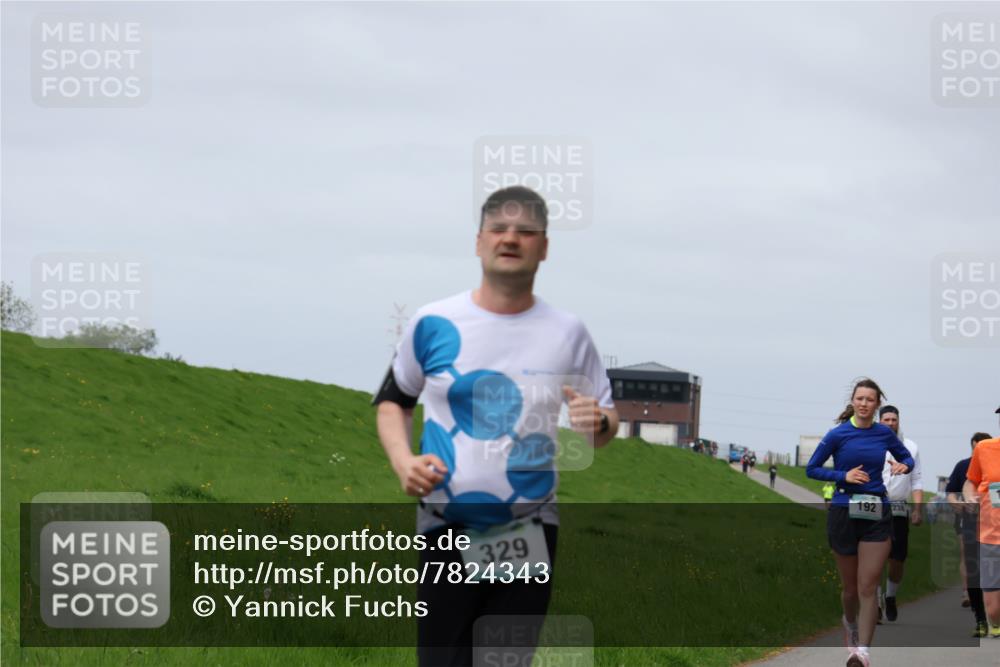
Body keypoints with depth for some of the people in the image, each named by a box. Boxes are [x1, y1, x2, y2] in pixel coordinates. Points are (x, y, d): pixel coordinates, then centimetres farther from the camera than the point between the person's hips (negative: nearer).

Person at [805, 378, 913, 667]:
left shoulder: (884, 433, 2)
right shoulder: (838, 435, -5)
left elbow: (907, 458, 18)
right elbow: (811, 469, 0)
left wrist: (904, 466, -6)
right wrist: (843, 476, -14)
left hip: (877, 515, 1)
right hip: (843, 512, -1)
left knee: (867, 586, -9)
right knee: (850, 586, 11)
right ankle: (851, 624, 43)